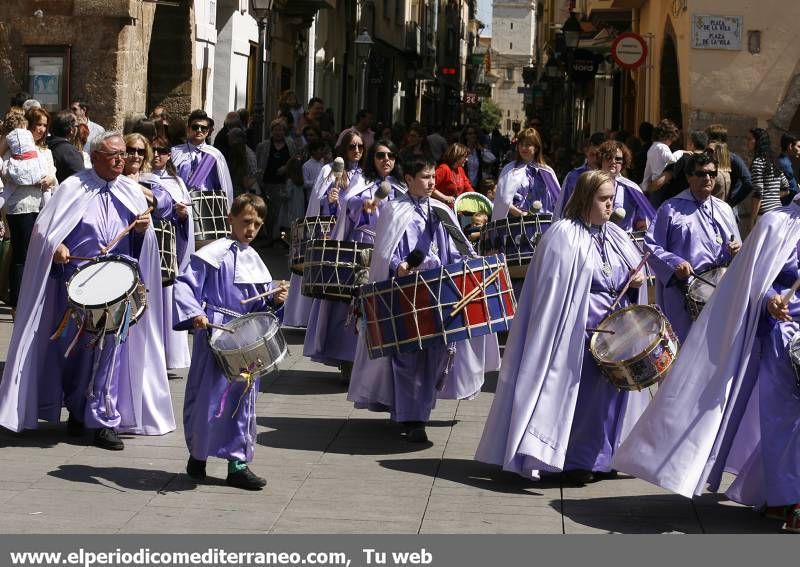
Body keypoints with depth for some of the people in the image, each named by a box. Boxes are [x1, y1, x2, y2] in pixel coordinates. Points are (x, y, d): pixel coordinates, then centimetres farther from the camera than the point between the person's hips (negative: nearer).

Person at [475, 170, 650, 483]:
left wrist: (638, 278, 0)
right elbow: (555, 291, -13)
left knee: (610, 392, 10)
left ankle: (600, 457, 22)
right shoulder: (565, 236, -10)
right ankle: (576, 460, 10)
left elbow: (636, 267, 24)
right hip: (580, 331, -7)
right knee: (580, 394, -3)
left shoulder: (614, 235, 11)